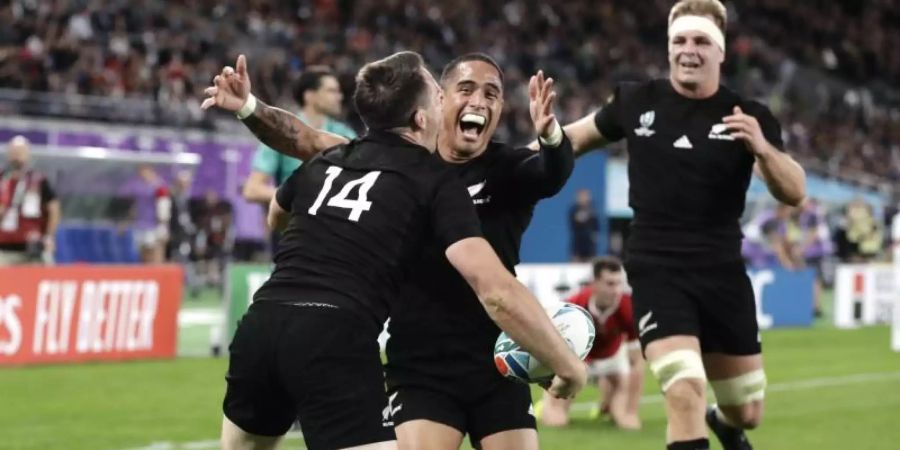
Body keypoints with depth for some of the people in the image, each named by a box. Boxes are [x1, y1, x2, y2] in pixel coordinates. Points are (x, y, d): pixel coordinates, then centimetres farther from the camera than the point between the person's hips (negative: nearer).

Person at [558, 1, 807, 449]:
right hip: (657, 271, -2)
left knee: (748, 413, 15)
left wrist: (762, 148, -28)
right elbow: (578, 136, 15)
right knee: (686, 392, -24)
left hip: (723, 273, 2)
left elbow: (794, 193, -11)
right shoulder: (637, 101, -2)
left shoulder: (748, 117, -4)